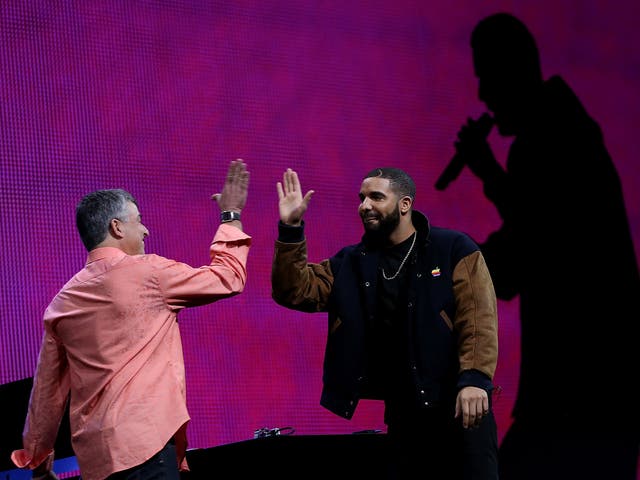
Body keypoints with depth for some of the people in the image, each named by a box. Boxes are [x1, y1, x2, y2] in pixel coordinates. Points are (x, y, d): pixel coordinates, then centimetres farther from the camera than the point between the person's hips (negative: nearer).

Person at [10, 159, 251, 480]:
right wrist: (231, 214, 19)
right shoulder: (147, 273, -4)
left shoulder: (63, 302, 13)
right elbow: (227, 278, 6)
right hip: (141, 442, -7)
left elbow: (47, 388, 17)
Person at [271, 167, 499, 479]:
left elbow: (479, 319, -10)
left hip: (457, 402, -4)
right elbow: (295, 290, 3)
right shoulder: (350, 262, 11)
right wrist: (291, 230, -8)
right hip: (401, 411, 4)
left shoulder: (454, 250, -2)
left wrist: (475, 379, -22)